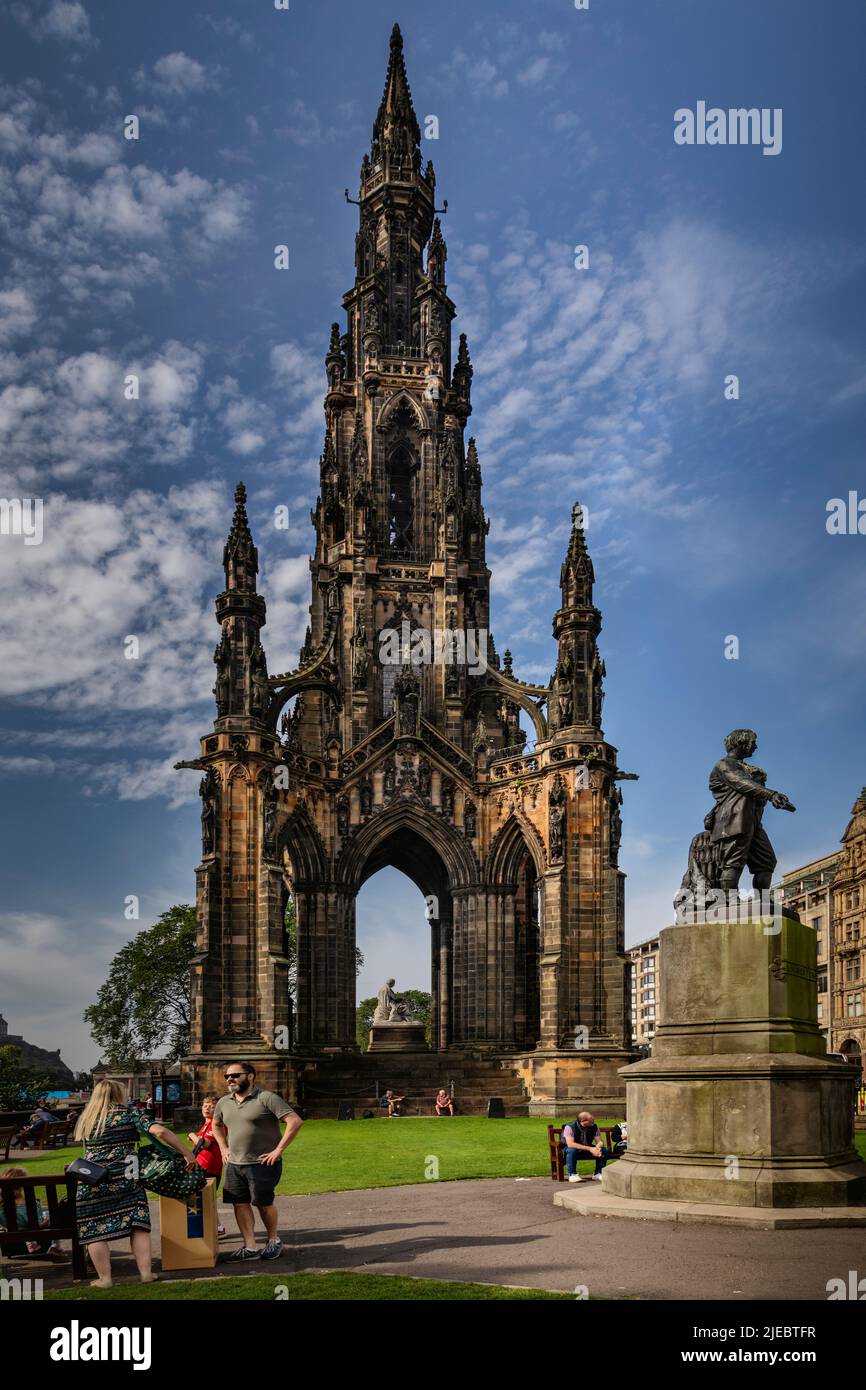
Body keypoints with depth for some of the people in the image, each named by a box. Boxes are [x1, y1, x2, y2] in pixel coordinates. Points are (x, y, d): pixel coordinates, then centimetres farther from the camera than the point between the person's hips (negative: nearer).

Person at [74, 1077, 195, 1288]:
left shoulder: (85, 1118, 12)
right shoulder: (129, 1113, 2)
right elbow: (159, 1131, -9)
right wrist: (186, 1153, -5)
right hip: (125, 1181, -1)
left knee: (93, 1231, 8)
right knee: (138, 1225, 9)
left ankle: (104, 1278, 10)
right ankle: (145, 1273, 7)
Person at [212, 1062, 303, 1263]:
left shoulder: (266, 1098, -13)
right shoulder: (224, 1103, 8)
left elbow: (295, 1121, -19)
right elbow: (216, 1124, 30)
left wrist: (278, 1150, -18)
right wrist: (223, 1148, 15)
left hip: (262, 1163, -6)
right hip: (234, 1164, 6)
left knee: (264, 1203, 3)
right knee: (240, 1204, 3)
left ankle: (274, 1241, 24)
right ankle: (249, 1248, 11)